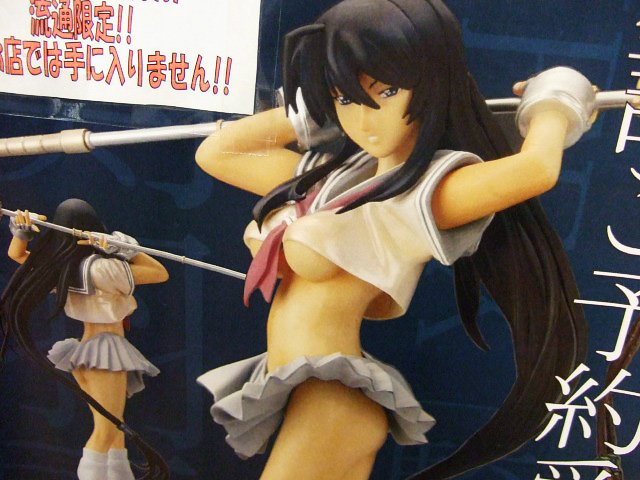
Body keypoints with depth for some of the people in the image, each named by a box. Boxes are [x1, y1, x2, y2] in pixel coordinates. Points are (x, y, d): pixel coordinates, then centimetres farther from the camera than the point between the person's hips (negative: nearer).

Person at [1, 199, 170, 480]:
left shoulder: (56, 267, 1)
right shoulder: (102, 268, -19)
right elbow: (161, 273, -15)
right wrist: (127, 249, -15)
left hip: (82, 350, 8)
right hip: (106, 348, -8)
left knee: (113, 427, 16)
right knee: (106, 430, -5)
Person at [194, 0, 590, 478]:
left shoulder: (431, 189, -17)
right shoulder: (331, 170, 5)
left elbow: (536, 168, -38)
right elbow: (214, 153, 14)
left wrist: (552, 106, -16)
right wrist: (306, 112, 11)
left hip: (327, 399, -8)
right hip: (297, 393, 8)